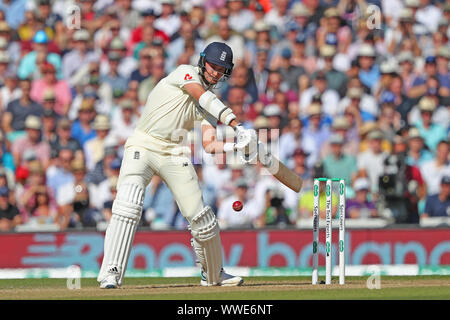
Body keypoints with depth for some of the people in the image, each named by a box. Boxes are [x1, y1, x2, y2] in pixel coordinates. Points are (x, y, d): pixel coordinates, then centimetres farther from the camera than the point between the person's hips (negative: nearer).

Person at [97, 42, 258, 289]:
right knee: (128, 203, -26)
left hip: (174, 155, 6)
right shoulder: (186, 72, -2)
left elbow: (209, 146, 4)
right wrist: (237, 127, -28)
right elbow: (205, 98, -19)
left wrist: (235, 146, -17)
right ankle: (111, 273, -27)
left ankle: (213, 274, 23)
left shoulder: (209, 108, 14)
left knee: (199, 215, 0)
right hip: (143, 146, -6)